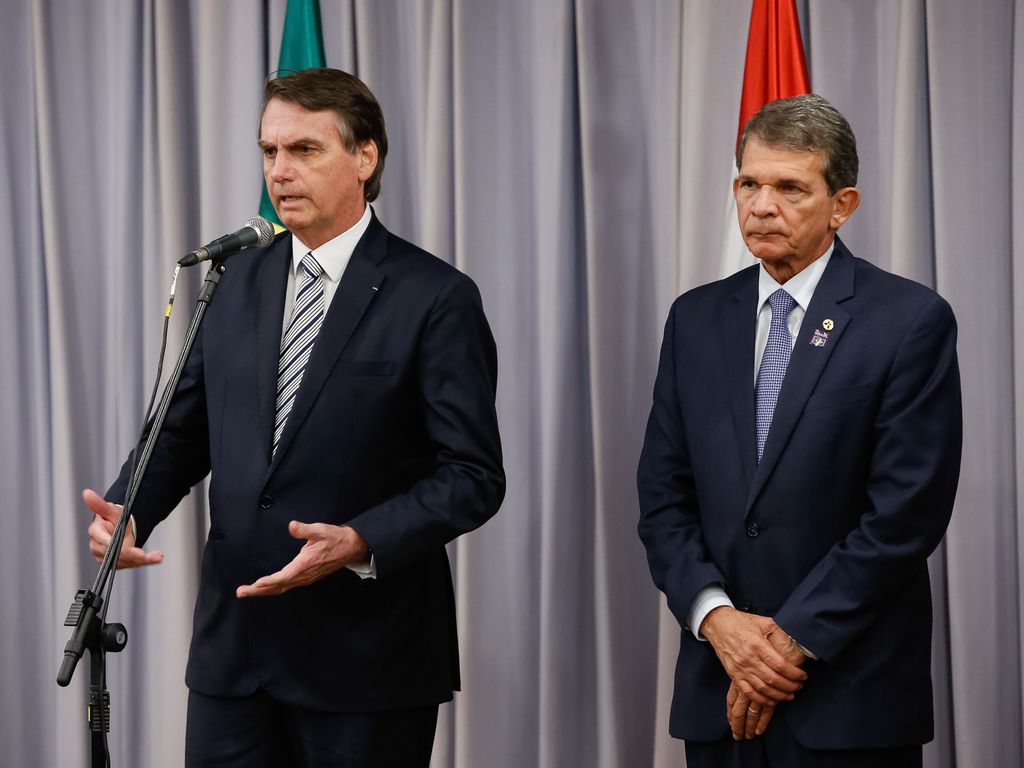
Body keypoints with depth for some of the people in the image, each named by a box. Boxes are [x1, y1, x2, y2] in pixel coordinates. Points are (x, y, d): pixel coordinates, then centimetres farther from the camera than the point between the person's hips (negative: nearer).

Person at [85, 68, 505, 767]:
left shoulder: (436, 298, -8)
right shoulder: (240, 281, 10)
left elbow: (474, 475, -10)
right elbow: (185, 427, 14)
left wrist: (360, 543, -23)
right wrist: (127, 511, -5)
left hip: (368, 655, -4)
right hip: (234, 639, 5)